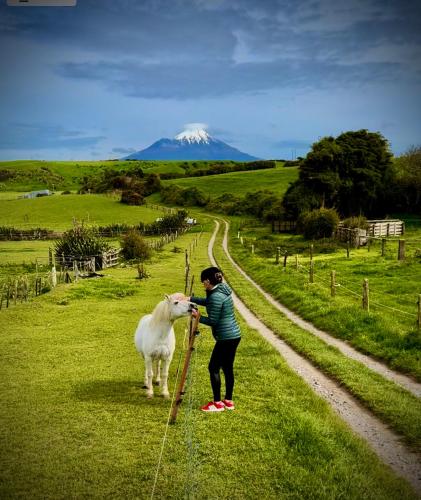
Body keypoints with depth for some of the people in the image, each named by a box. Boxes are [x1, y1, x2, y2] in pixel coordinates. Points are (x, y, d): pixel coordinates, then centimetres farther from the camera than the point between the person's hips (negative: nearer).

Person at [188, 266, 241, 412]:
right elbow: (208, 301, 26)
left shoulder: (216, 296, -20)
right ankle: (228, 401, 24)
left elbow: (212, 321, -17)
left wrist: (199, 317, -2)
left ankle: (217, 403, 8)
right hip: (234, 335, 10)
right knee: (227, 367, 16)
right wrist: (190, 299, 22)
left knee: (214, 367, 1)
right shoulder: (222, 290, 10)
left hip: (226, 338, -10)